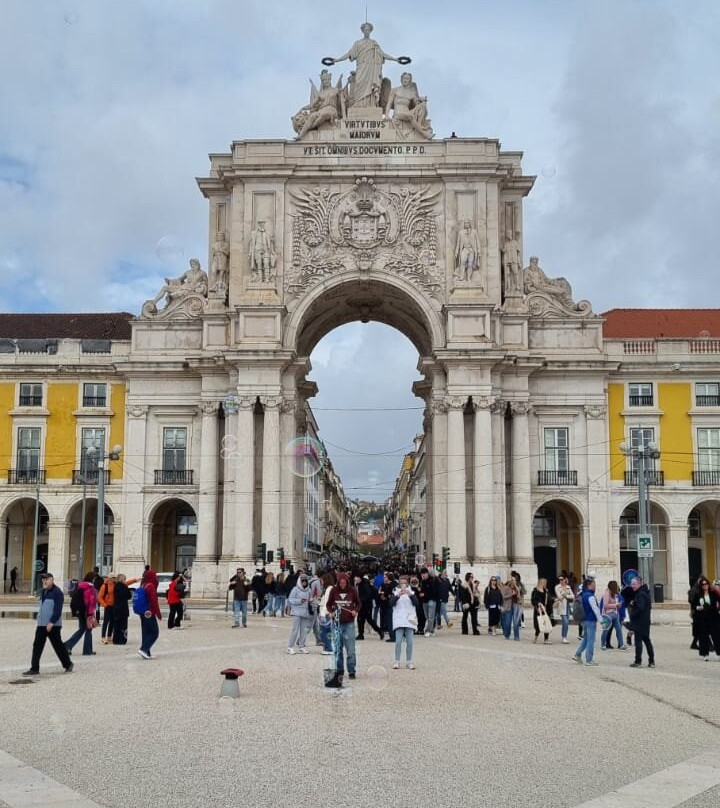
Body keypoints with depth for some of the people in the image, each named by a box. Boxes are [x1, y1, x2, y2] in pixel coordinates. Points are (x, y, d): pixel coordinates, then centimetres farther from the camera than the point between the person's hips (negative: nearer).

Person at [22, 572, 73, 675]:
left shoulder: (57, 592, -13)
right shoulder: (43, 592, 14)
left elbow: (58, 610, -18)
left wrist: (51, 622, -23)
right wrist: (39, 621, 19)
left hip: (53, 625, -8)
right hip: (41, 625, 8)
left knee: (58, 646, 2)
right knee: (37, 646, 3)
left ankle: (68, 664, 18)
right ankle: (34, 669, 8)